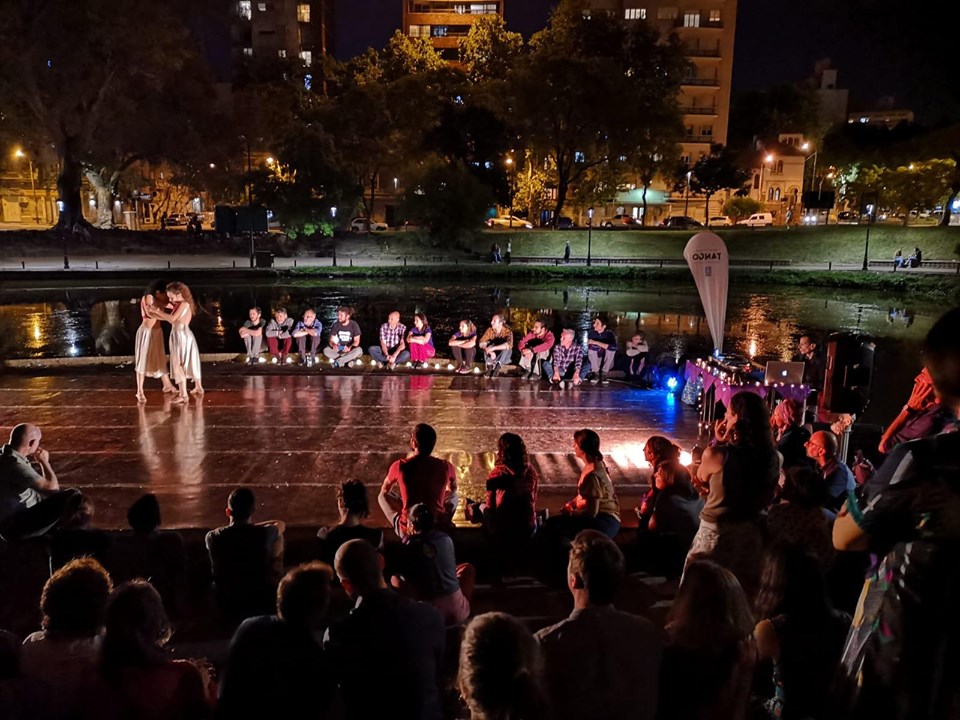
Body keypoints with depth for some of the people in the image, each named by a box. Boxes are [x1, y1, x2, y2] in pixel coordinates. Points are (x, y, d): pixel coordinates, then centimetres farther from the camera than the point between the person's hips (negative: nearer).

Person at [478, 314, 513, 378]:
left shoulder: (507, 331, -21)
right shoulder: (490, 330, -12)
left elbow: (509, 344, -41)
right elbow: (481, 343, -20)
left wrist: (493, 348, -46)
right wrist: (490, 351, -38)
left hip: (504, 356, -3)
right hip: (492, 355, 3)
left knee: (506, 347, -32)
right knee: (486, 345, -24)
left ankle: (497, 368, -34)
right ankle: (490, 367, -31)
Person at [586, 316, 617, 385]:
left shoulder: (609, 333, -19)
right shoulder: (591, 333, -12)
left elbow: (613, 346, -37)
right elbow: (589, 347, -3)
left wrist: (596, 342, -38)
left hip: (607, 360, -2)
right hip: (596, 360, 2)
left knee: (611, 349, -30)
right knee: (592, 347, -26)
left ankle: (603, 374, -17)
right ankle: (597, 374, -14)